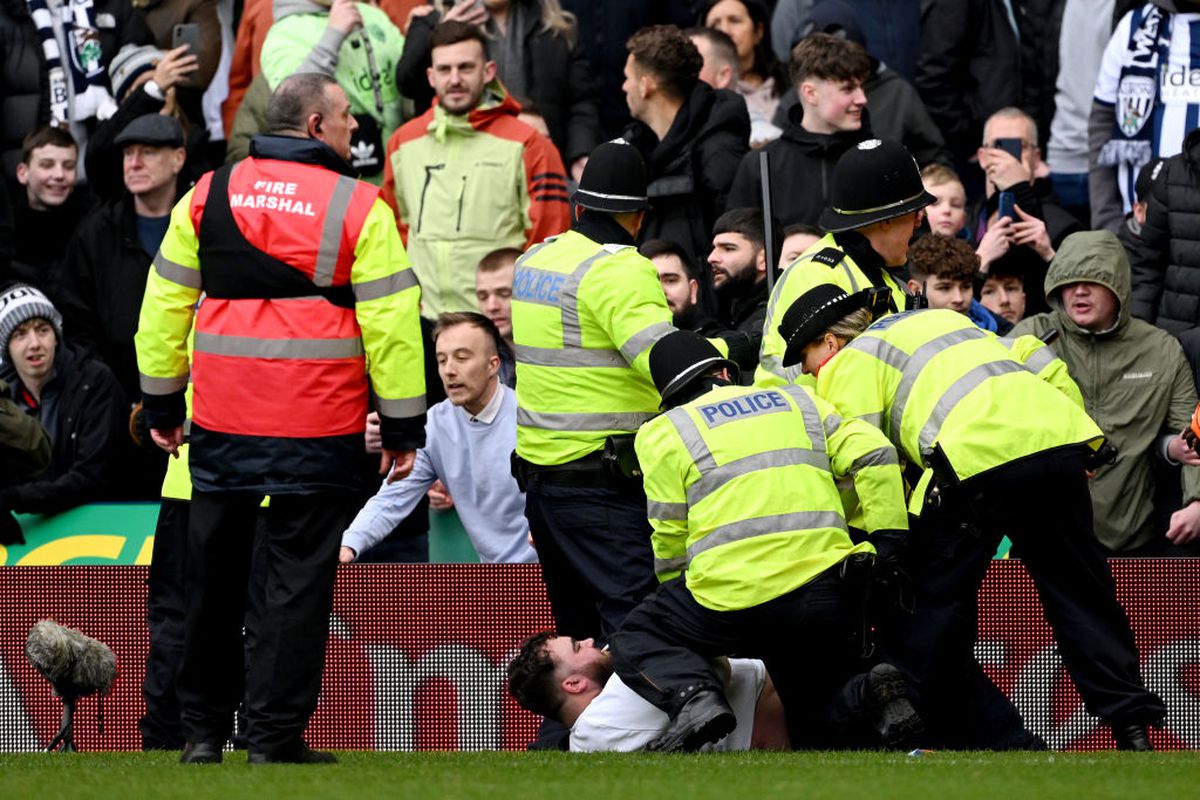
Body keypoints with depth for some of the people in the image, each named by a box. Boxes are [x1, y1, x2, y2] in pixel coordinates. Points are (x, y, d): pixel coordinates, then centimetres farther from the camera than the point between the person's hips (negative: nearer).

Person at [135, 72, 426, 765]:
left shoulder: (207, 197, 6)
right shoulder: (358, 208, -6)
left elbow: (165, 304, 10)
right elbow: (391, 324, -7)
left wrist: (161, 401, 19)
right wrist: (404, 426, 0)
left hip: (220, 423, 4)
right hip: (318, 427, -4)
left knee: (214, 575, 13)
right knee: (298, 576, 1)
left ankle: (204, 730, 21)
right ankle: (275, 734, 0)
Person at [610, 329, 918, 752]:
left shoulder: (664, 433, 11)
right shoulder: (798, 401, 22)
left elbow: (670, 540, 8)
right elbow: (873, 454, 10)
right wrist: (888, 545, 12)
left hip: (732, 593, -4)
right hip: (824, 586, 4)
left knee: (638, 642, 21)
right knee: (821, 730, 20)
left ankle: (694, 697, -11)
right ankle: (866, 694, -15)